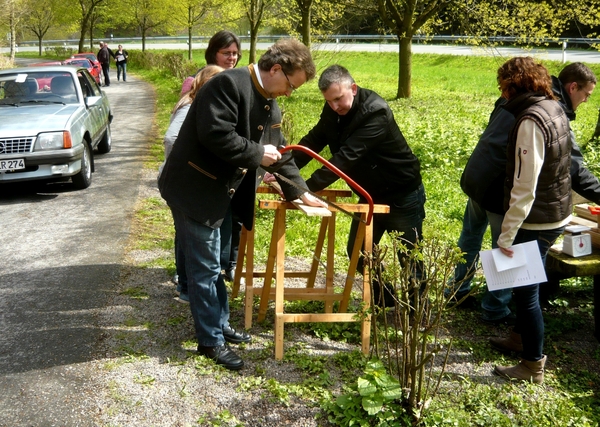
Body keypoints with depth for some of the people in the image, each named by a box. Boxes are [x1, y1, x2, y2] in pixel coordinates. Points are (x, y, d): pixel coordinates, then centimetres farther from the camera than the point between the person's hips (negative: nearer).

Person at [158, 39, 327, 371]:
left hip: (220, 192, 9)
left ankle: (219, 324, 33)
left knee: (211, 265, 20)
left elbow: (278, 152, 20)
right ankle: (211, 340, 11)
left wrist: (299, 192, 21)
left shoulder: (269, 104, 11)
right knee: (205, 267, 0)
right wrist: (256, 154, -19)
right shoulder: (229, 84, -19)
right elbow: (216, 134, -30)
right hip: (195, 189, -9)